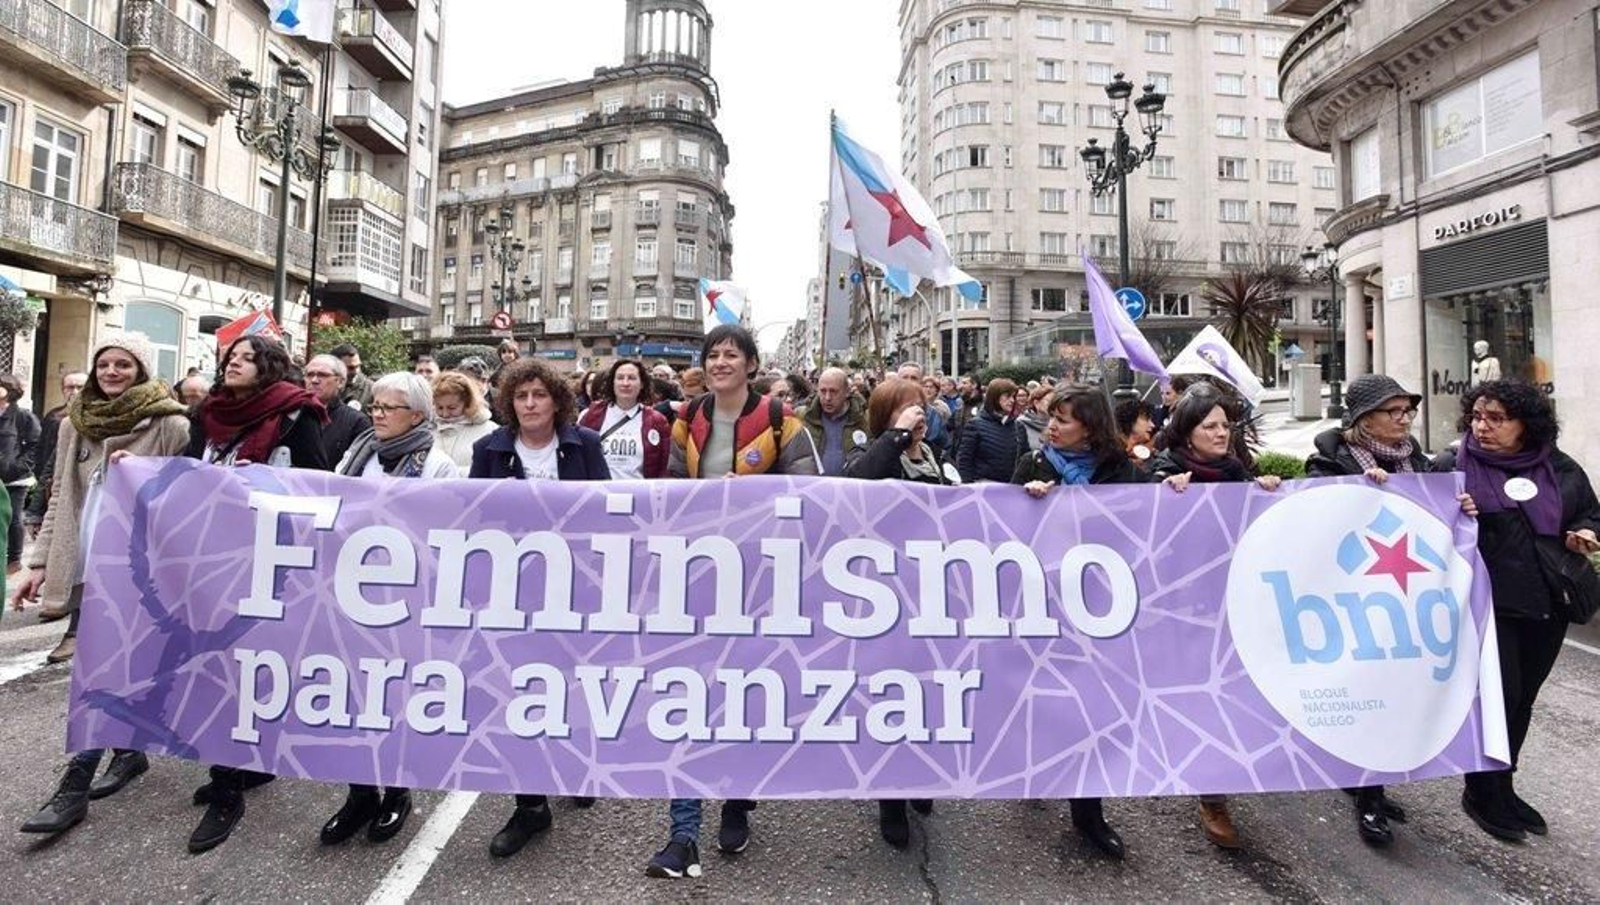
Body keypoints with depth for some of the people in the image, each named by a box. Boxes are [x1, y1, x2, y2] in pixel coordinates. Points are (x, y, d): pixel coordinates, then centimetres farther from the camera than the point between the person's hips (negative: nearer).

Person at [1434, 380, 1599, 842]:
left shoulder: (1561, 469, 7)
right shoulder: (1452, 466, -7)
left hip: (1546, 604, 5)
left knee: (1522, 699, 15)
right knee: (1497, 696, -2)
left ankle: (1501, 786, 32)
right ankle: (1483, 794, 16)